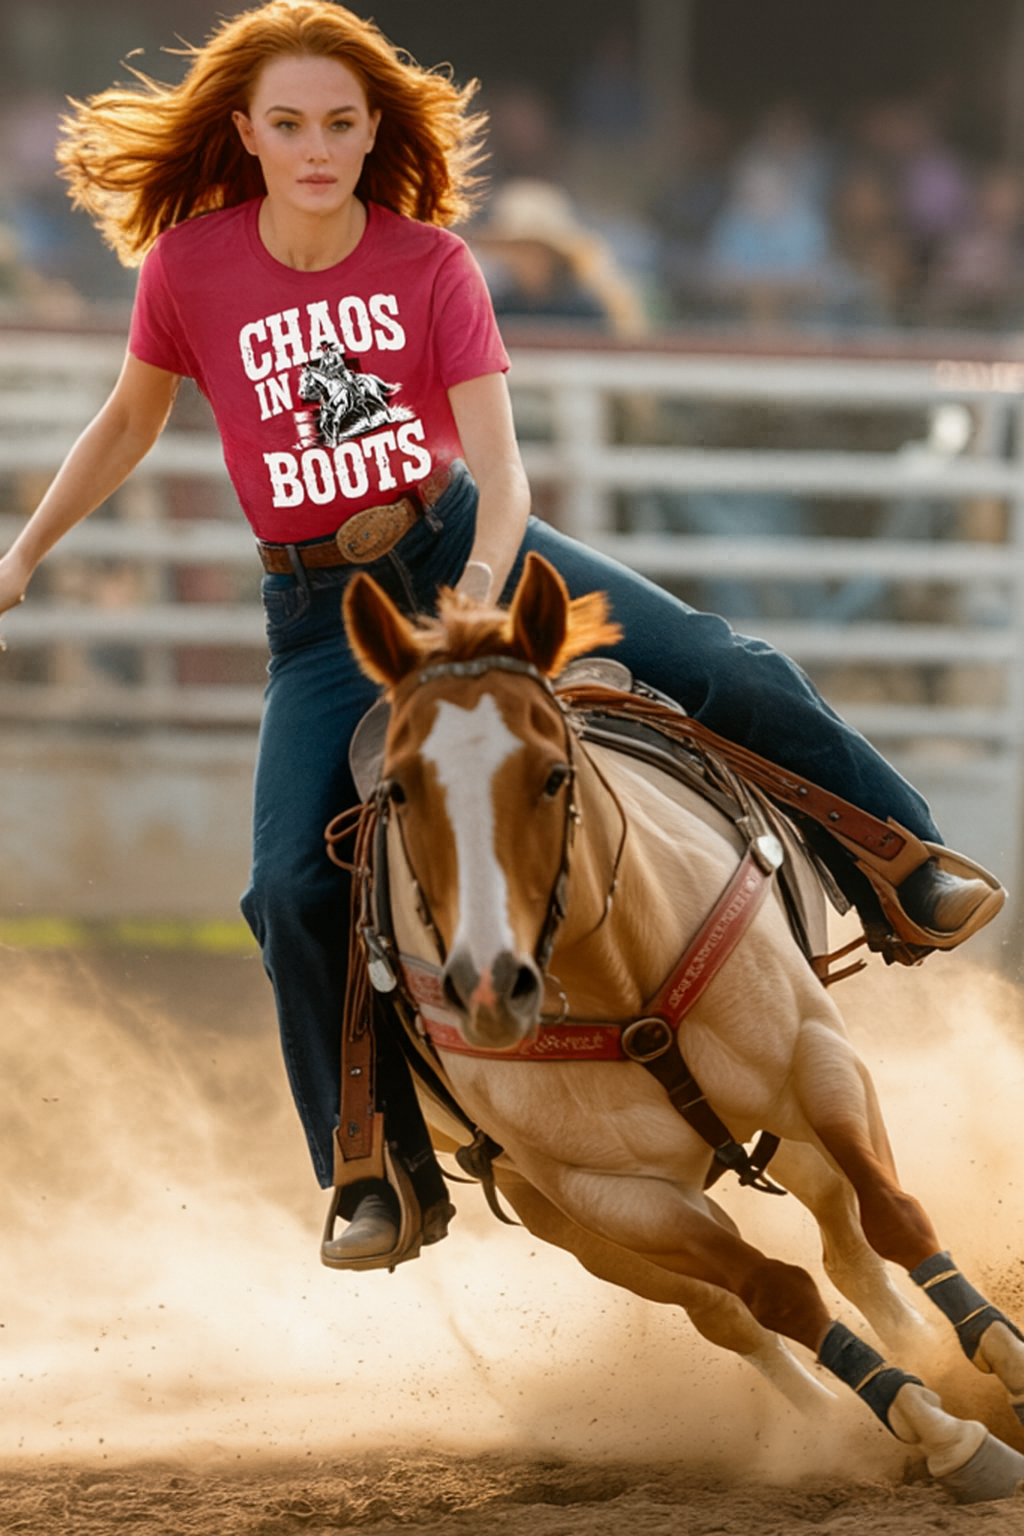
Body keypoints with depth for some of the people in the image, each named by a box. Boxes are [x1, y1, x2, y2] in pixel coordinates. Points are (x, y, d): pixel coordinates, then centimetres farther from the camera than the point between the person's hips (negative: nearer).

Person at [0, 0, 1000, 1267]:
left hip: (459, 544, 0)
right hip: (320, 609, 0)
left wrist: (479, 599, -34)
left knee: (717, 671, -13)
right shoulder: (188, 265, -10)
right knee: (294, 888, -14)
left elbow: (500, 467, -17)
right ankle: (382, 1176, 2)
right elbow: (130, 420, 8)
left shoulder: (431, 266, -11)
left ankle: (912, 860, 7)